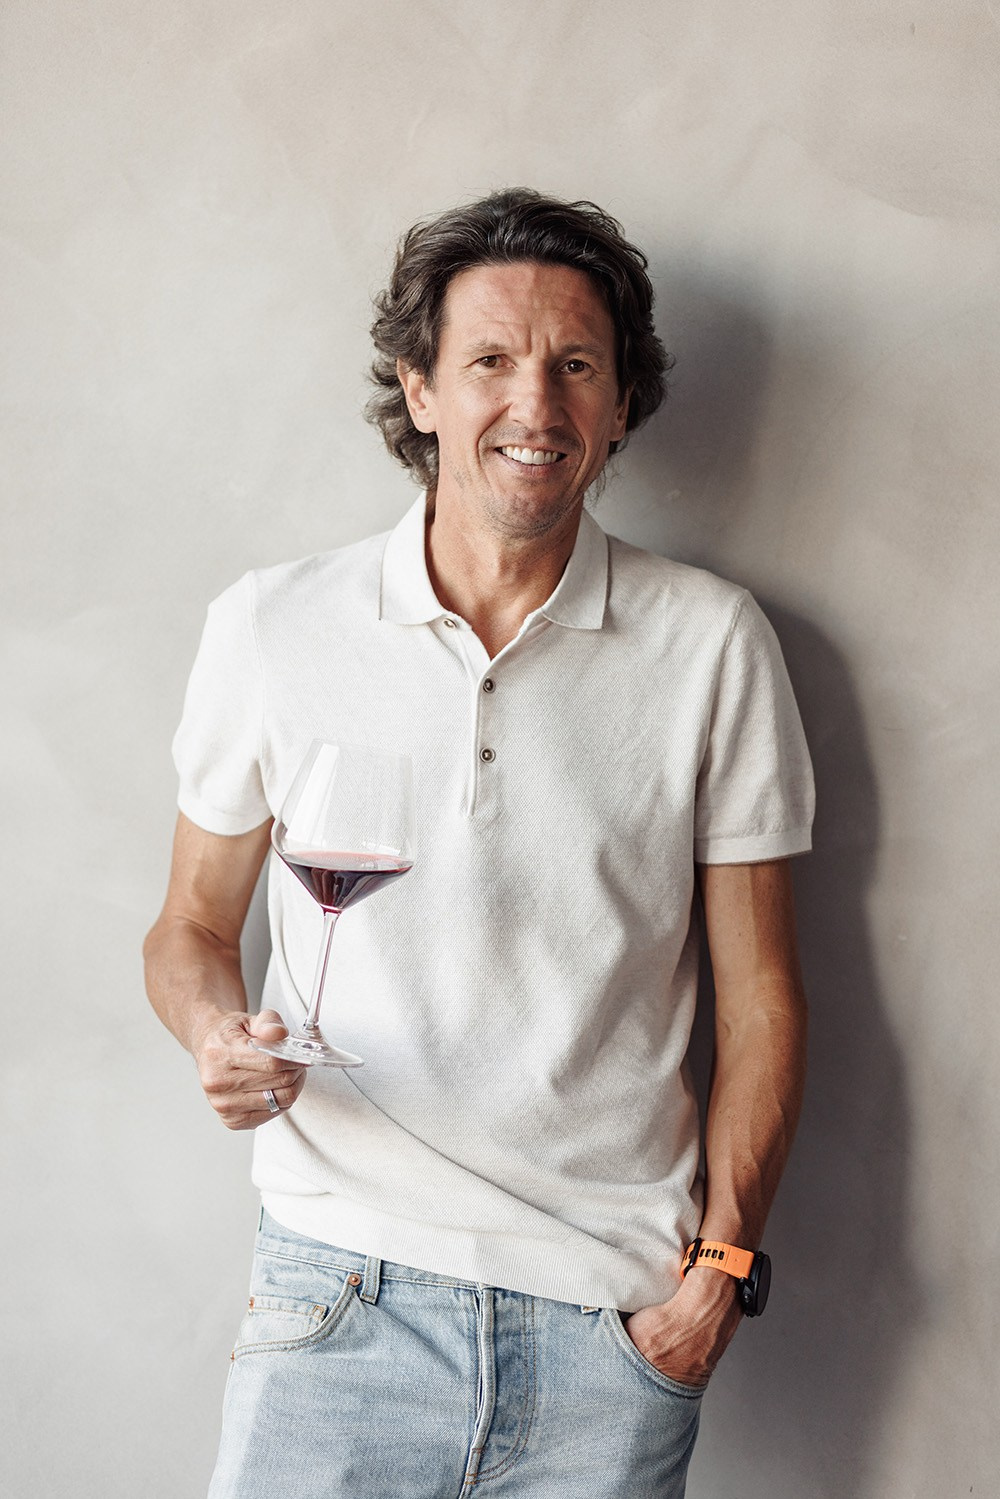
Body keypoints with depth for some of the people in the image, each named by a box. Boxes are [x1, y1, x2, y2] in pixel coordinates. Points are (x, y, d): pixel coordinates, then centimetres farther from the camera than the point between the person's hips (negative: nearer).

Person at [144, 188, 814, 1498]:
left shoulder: (712, 643, -1)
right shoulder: (273, 627, 0)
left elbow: (760, 994, 3)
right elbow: (193, 924, 10)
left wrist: (721, 1263, -3)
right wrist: (220, 1036, -11)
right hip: (344, 1285, 0)